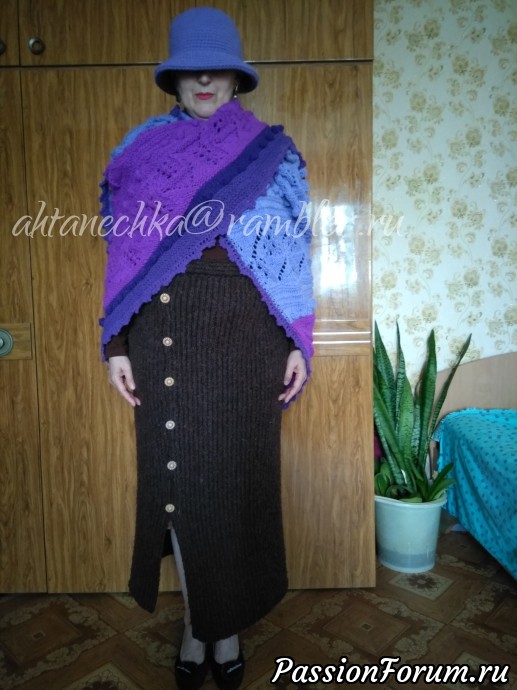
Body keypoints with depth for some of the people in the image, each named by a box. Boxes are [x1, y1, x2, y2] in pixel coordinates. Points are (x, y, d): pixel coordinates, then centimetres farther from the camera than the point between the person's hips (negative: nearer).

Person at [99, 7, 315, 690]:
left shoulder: (271, 149, 9)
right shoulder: (143, 146, 12)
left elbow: (293, 249, 4)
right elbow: (125, 248, 7)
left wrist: (299, 343, -3)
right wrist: (117, 343, 0)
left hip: (244, 326, -1)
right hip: (163, 327, 2)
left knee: (238, 473, 5)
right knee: (177, 472, 6)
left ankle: (229, 625, 27)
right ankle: (197, 624, 28)